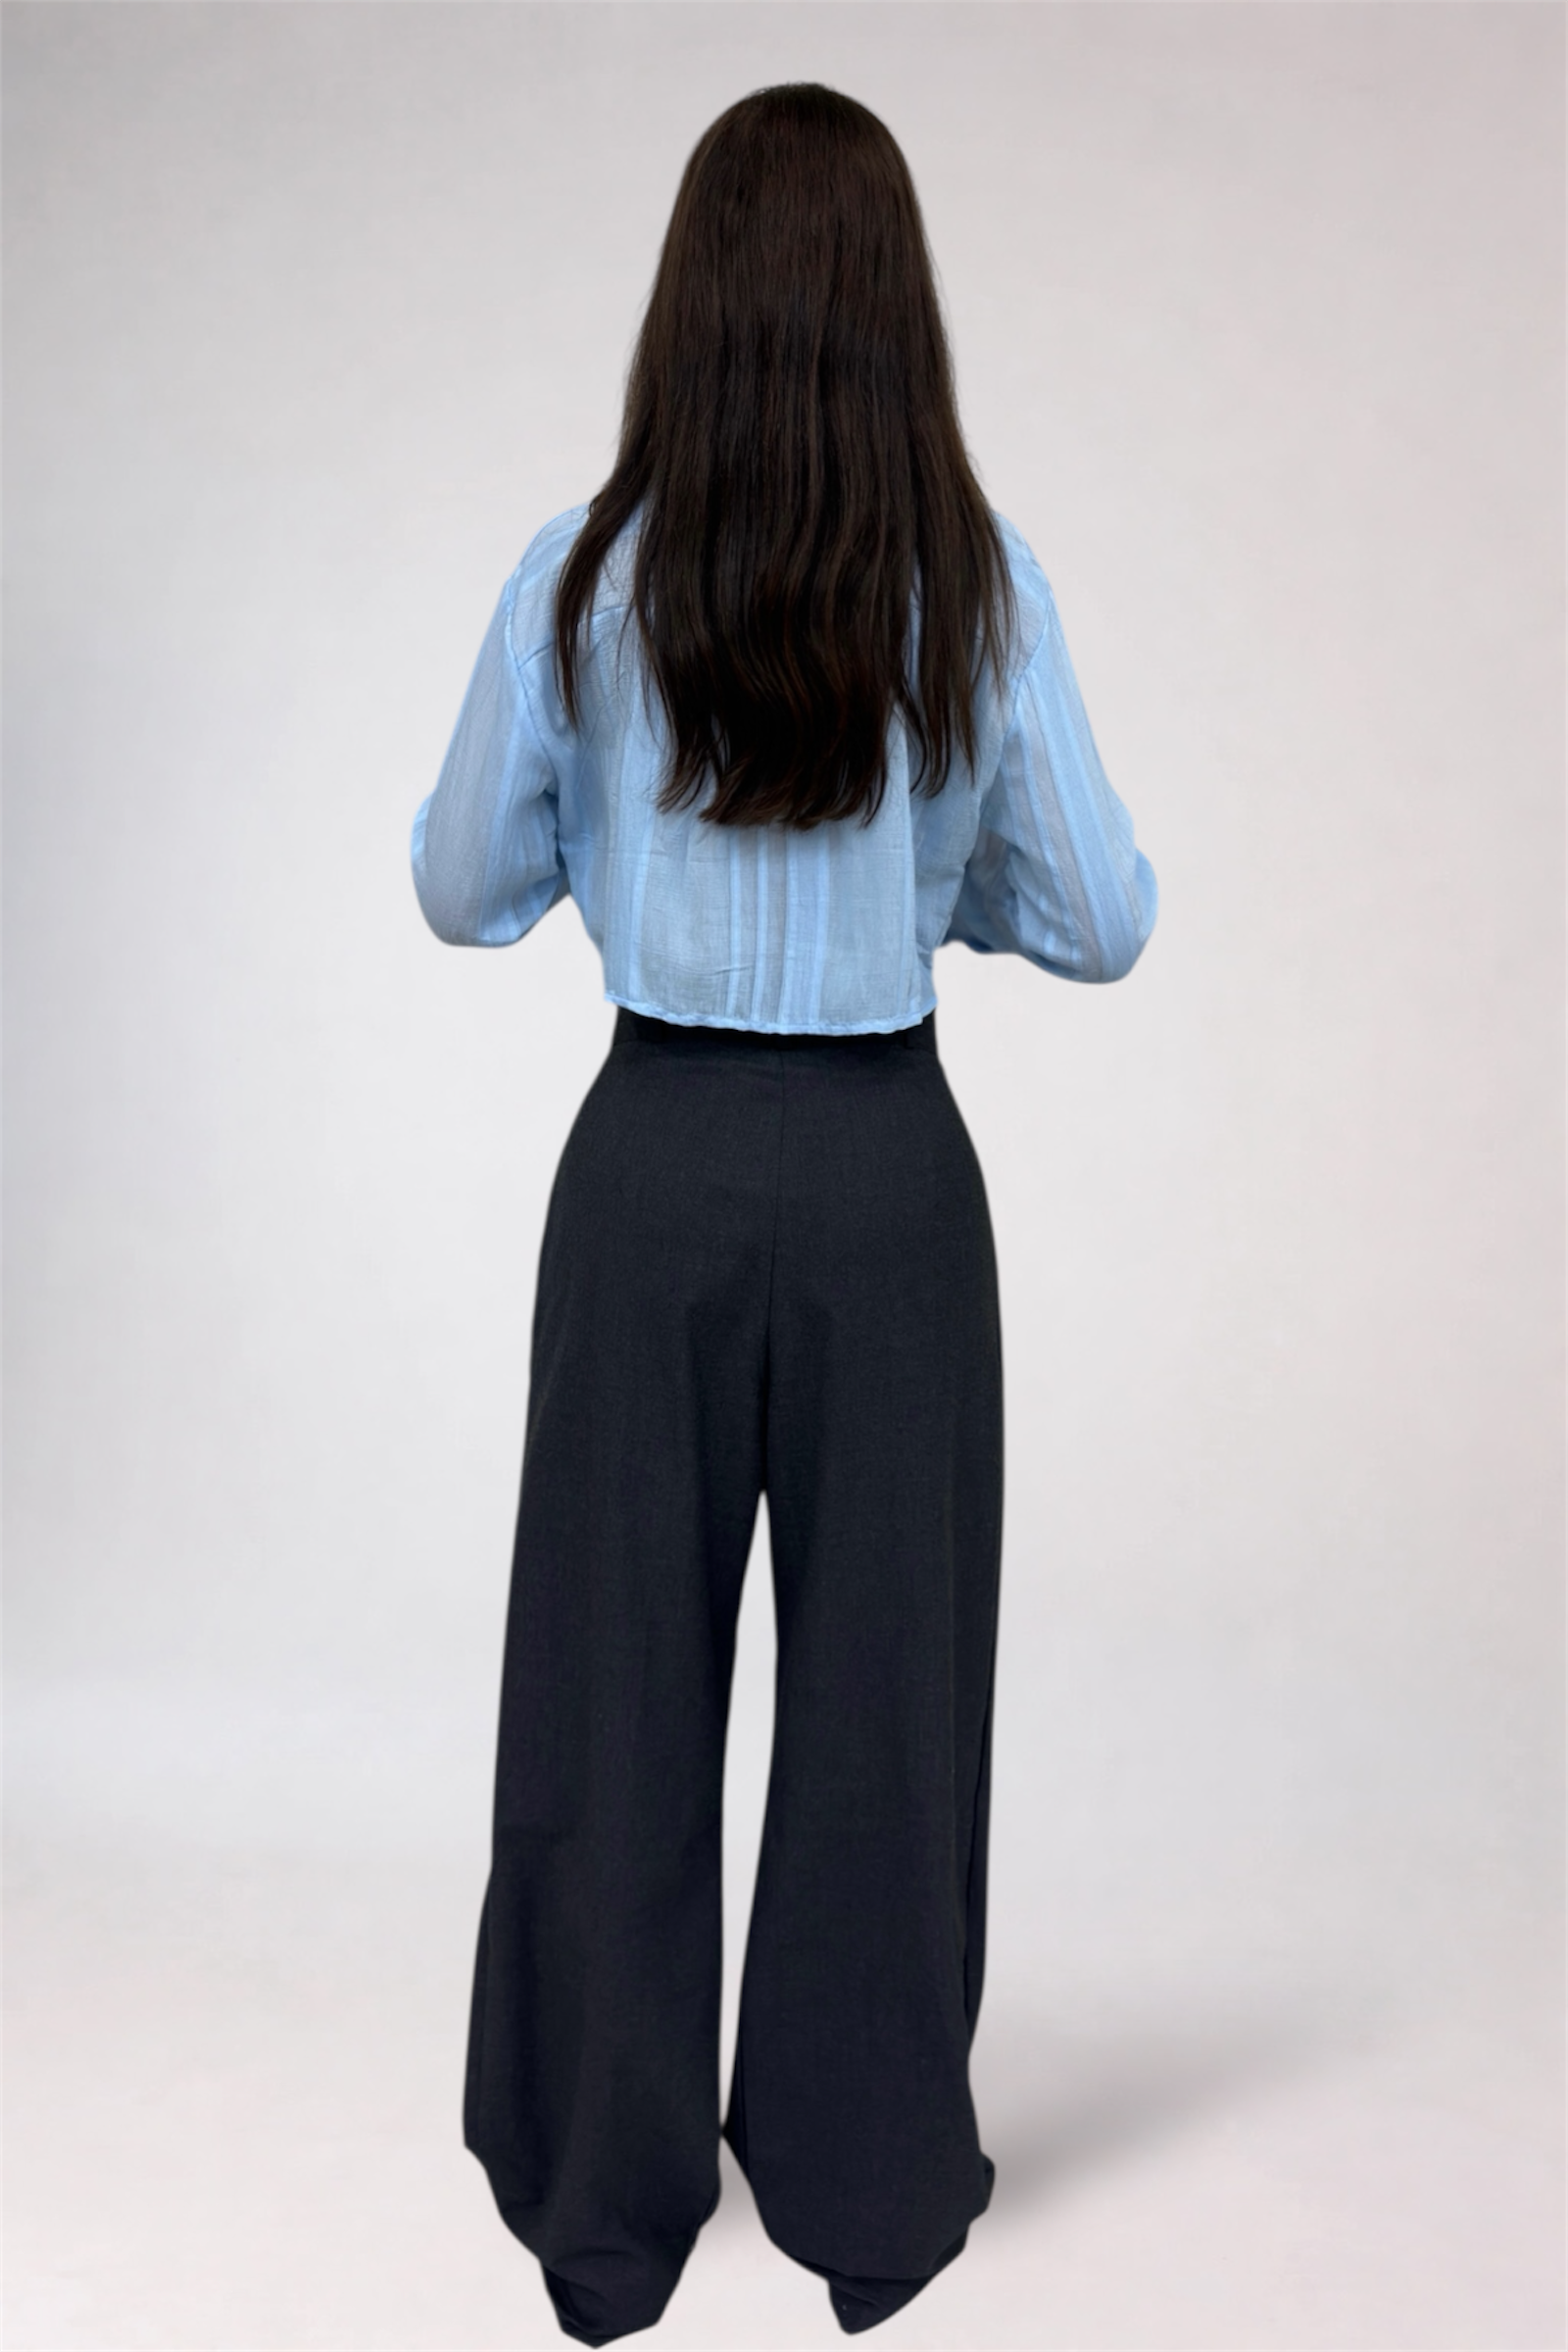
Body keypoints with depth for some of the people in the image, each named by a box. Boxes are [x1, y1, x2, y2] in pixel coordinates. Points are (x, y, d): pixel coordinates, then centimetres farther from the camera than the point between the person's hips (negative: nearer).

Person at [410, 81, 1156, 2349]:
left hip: (655, 1159, 0)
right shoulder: (982, 588, -7)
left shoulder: (583, 579, -7)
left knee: (618, 1677, 14)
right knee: (884, 1679, 14)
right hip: (888, 1166, 0)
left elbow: (465, 891, 2)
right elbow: (1098, 924, -2)